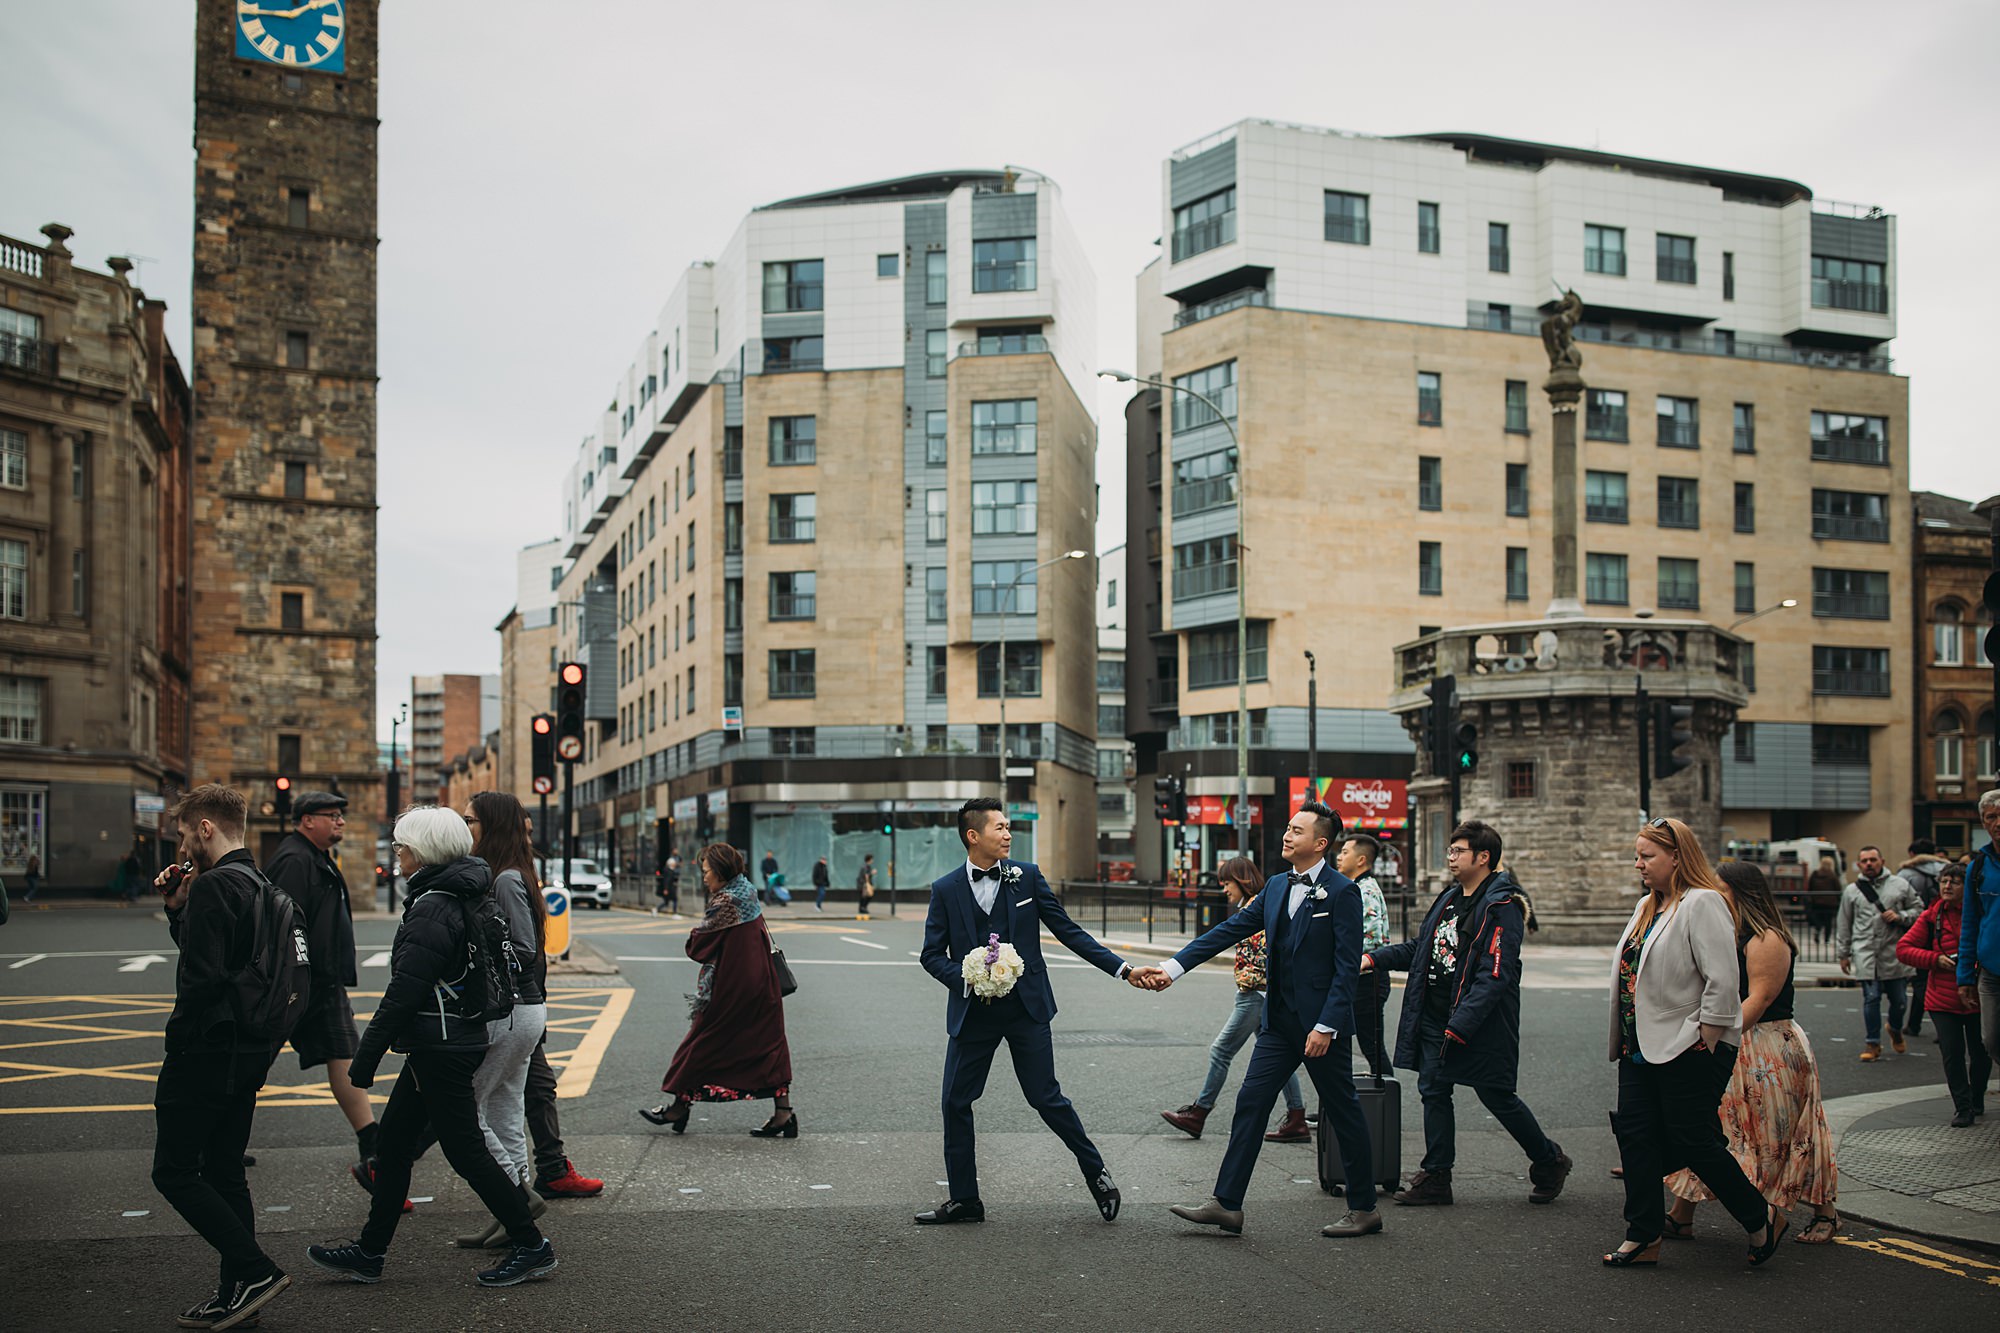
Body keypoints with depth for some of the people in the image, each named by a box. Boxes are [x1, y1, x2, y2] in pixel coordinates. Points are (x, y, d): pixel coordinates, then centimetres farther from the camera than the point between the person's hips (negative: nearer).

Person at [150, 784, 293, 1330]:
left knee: (174, 1172, 0)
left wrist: (177, 1042, -13)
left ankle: (255, 1271, -6)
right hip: (252, 1051, 9)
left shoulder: (214, 886, -17)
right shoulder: (259, 884, 13)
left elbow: (201, 977, -23)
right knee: (224, 1173, 15)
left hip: (208, 1049, -9)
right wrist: (178, 908, 12)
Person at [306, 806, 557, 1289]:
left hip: (441, 1049, -10)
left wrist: (366, 1057, -15)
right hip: (451, 1042, 10)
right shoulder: (460, 898, 10)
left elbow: (404, 992, -21)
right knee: (392, 1142, 16)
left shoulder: (432, 910, -20)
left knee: (466, 1150, -2)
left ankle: (533, 1247, 6)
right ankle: (369, 1252, 25)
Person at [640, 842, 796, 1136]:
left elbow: (697, 946, -14)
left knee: (703, 1043, 6)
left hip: (730, 986, -8)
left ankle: (680, 1107, 19)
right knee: (768, 1044, 6)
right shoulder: (750, 896, 10)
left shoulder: (725, 901, -17)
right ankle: (783, 1113, 2)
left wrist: (693, 936, 8)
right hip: (761, 983, 8)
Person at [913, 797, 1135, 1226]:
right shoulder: (945, 889, 0)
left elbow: (1067, 930, 2)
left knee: (1046, 1097, 1)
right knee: (956, 1101, 3)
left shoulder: (1027, 876, 0)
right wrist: (967, 977, -16)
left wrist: (1121, 968, -4)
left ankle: (1096, 1172, 21)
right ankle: (964, 1198, 17)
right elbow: (932, 954, 3)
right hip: (973, 1013, 1)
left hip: (1026, 1008, -1)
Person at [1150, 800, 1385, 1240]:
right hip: (1280, 1022, 7)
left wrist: (1326, 1027, -20)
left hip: (1322, 1022, -7)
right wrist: (1171, 969, 2)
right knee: (1250, 1105, 2)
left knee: (1344, 1114, 5)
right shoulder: (1276, 887, 10)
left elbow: (1347, 966, -15)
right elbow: (1228, 931, 8)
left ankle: (1364, 1210, 19)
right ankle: (1226, 1204, 5)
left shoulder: (1342, 892, -11)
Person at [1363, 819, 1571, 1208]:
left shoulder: (1501, 906, -15)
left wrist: (1460, 1025, -25)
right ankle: (1435, 1177, 17)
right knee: (1434, 1092, 7)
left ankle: (1549, 1163, 25)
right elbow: (1420, 948, 20)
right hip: (1434, 1018, 8)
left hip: (1481, 1024, -8)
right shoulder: (1449, 898, 12)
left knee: (1498, 1097, 4)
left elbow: (1495, 975, -21)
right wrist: (1374, 959, 8)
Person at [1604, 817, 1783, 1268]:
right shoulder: (1648, 906, 15)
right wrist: (1625, 1042, 14)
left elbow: (1722, 982, -20)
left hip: (1688, 1050, -9)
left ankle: (1762, 1220, 17)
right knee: (1636, 1137, 5)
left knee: (1692, 1142, -2)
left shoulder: (1703, 904, -14)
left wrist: (1705, 1045, -19)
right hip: (1642, 1049, 9)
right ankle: (1643, 1237, 12)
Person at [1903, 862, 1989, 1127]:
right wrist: (1937, 959, -11)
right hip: (1943, 1000, 0)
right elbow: (1903, 948, 2)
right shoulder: (1932, 917, 1)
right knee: (1952, 1053, -5)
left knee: (1980, 1054, 12)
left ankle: (1977, 1099, 35)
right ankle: (1962, 1107, 8)